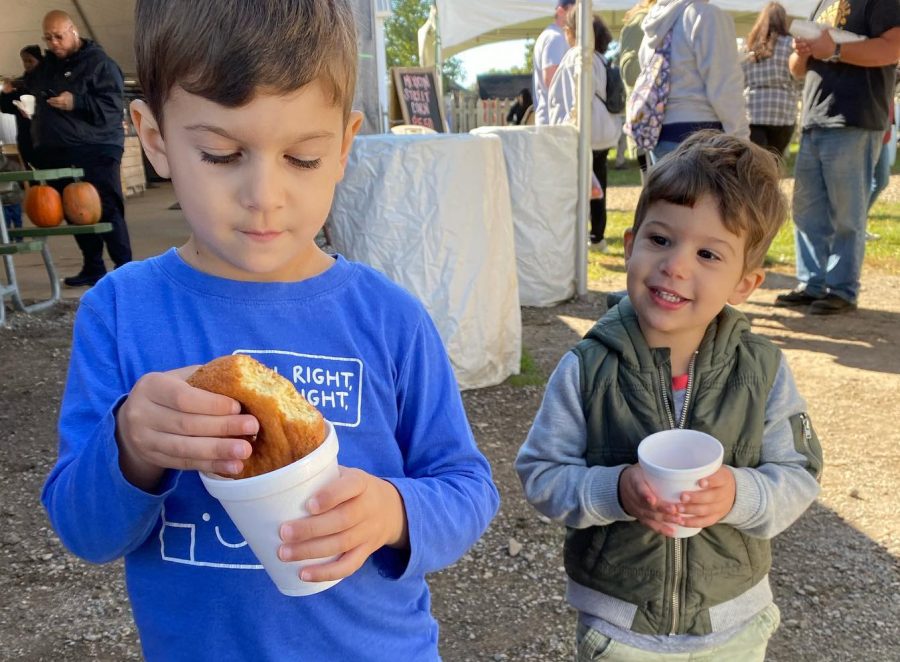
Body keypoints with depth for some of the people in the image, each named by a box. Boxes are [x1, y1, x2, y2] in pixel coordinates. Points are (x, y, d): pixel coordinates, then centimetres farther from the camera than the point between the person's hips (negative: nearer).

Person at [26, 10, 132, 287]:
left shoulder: (99, 62, -5)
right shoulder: (46, 65, 18)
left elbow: (113, 105, -14)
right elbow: (32, 93, 32)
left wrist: (76, 103, -22)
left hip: (95, 152, -7)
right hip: (57, 153, 7)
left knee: (106, 211, -10)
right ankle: (92, 267, 17)